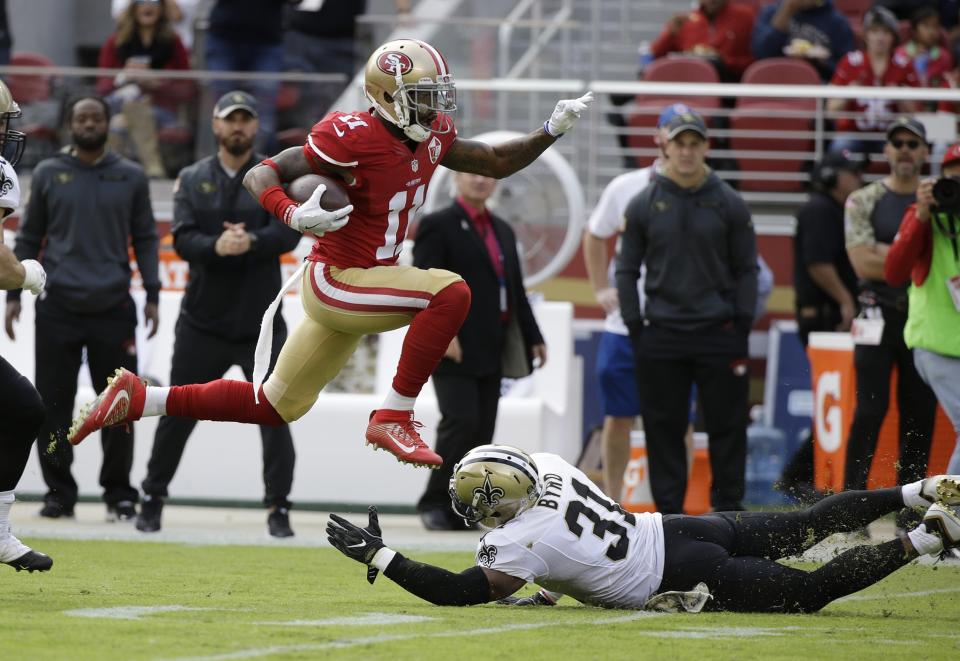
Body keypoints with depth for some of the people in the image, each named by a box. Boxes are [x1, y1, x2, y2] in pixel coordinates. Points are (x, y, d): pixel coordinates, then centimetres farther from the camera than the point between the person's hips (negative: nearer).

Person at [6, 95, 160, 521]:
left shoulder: (131, 178, 8)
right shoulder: (48, 175, 8)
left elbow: (145, 239, 11)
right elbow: (28, 239, 11)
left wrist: (152, 296, 2)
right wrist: (14, 293, 4)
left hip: (113, 309, 0)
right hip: (58, 306, 0)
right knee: (54, 403, 0)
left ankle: (119, 493, 8)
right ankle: (58, 492, 8)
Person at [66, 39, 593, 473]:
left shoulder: (431, 135, 2)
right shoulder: (352, 137, -21)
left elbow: (495, 163, 15)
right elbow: (261, 175, -17)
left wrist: (553, 130, 2)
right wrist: (296, 216, -37)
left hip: (367, 285, 9)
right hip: (335, 282, -9)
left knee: (274, 407, 17)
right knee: (450, 293, -26)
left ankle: (136, 401, 22)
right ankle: (393, 419, -19)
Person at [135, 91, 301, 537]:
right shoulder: (193, 180, 5)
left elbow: (290, 232, -13)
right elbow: (182, 240, -8)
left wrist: (251, 242, -33)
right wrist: (217, 246, -29)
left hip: (261, 322, -1)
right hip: (203, 321, 1)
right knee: (178, 414, 8)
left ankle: (279, 509, 5)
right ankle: (153, 499, 21)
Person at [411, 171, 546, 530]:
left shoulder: (503, 231, 20)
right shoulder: (437, 226, -3)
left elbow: (516, 291, 23)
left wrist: (532, 338, 17)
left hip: (490, 352, 7)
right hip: (452, 350, -7)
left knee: (481, 432, 3)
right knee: (460, 422, -15)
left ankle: (460, 510, 6)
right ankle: (434, 503, -5)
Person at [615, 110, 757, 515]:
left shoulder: (729, 204, 4)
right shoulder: (643, 206, 5)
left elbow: (746, 270, 6)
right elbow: (627, 271, 8)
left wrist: (743, 326, -2)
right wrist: (635, 329, 0)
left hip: (719, 333, 0)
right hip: (662, 337, 0)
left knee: (727, 426, 1)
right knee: (664, 428, 2)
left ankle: (728, 508, 8)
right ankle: (669, 513, 7)